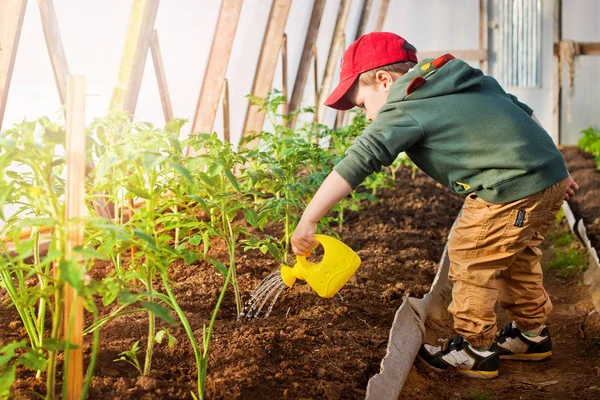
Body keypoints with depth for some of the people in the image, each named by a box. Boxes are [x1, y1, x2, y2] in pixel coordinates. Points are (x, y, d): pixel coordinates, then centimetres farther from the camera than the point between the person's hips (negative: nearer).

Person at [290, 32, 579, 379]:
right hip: (551, 173, 9)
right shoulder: (463, 80, 18)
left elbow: (356, 163, -16)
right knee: (515, 257, 25)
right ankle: (533, 334, 39)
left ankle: (477, 350, 17)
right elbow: (521, 110, 23)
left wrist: (308, 221, -15)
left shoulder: (404, 109, -7)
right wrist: (556, 168, 28)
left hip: (513, 187, -9)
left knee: (469, 260, 5)